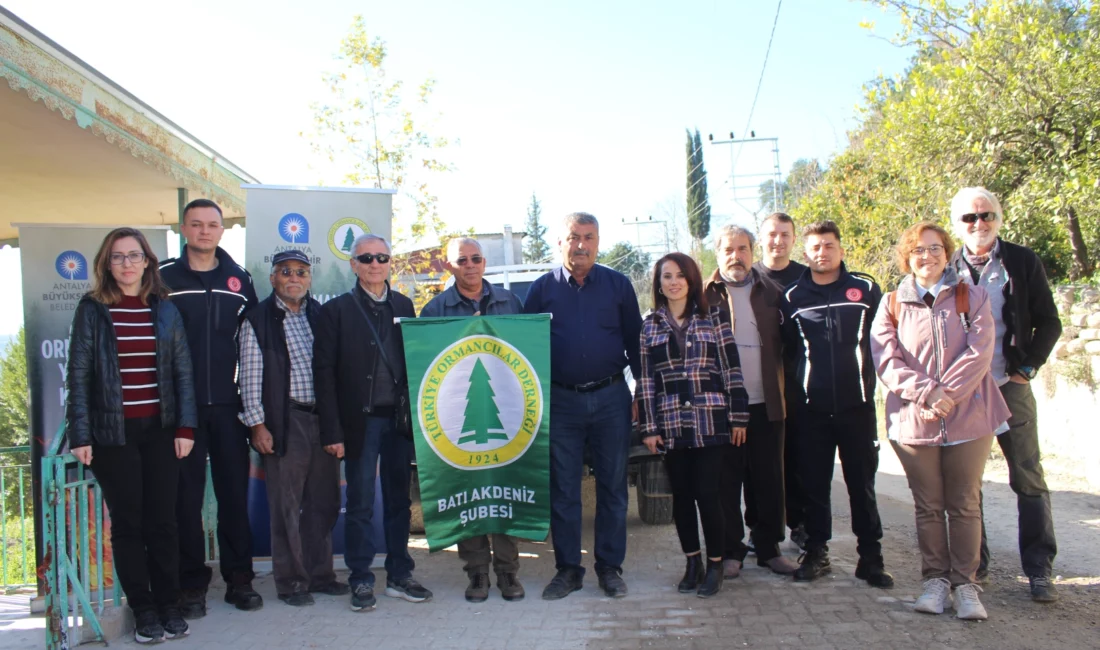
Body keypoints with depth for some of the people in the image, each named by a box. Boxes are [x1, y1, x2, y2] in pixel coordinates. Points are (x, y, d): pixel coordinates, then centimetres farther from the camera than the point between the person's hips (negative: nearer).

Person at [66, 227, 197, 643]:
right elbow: (78, 375, -2)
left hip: (160, 430, 2)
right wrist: (80, 436, -7)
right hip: (112, 433, -1)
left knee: (162, 521, 6)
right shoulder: (91, 310, 0)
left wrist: (185, 427, -1)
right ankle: (144, 611, 16)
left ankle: (169, 606, 17)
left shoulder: (165, 310, 6)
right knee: (127, 524, 5)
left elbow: (182, 370, 6)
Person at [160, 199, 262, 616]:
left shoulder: (239, 279, 9)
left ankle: (239, 578, 18)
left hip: (228, 405, 2)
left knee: (235, 491, 7)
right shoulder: (163, 277, 1)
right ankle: (192, 584, 17)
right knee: (187, 495, 5)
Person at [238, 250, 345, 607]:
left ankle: (320, 573, 24)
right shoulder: (258, 319, 0)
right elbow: (251, 375, -4)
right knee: (287, 505, 2)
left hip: (322, 418, 4)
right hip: (284, 422, -4)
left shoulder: (319, 314, 12)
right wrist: (257, 424, -9)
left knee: (324, 501, 10)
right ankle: (291, 581, 15)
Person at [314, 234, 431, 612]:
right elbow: (324, 371, -3)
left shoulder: (403, 306, 10)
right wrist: (332, 431, -9)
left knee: (399, 501, 10)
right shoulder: (336, 310, 0)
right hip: (360, 420, -3)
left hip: (400, 419, 3)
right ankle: (361, 581, 17)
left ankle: (399, 576, 22)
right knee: (360, 504, 4)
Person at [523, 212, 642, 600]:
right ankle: (568, 569, 17)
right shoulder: (542, 289, 5)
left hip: (611, 397, 0)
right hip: (560, 401, 0)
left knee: (613, 486, 6)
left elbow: (634, 341, 6)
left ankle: (610, 567, 18)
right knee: (563, 489, 6)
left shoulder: (618, 285, 5)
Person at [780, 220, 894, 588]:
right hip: (812, 409, 1)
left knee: (862, 483, 5)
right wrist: (797, 387, 7)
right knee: (814, 484, 7)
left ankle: (870, 558, 16)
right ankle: (816, 553, 19)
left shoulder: (866, 290, 4)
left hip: (857, 405, -1)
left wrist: (869, 376, 5)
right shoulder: (793, 297, 5)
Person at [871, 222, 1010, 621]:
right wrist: (927, 393, -17)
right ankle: (935, 578, 19)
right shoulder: (892, 305, 6)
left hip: (968, 418, 0)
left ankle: (966, 583, 14)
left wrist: (947, 394, -17)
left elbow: (979, 352, -6)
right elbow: (886, 361, -4)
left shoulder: (972, 298, 6)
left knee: (964, 505, 4)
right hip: (912, 420, 0)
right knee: (928, 506, 8)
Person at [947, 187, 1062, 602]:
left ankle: (1039, 570, 10)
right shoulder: (947, 269, 5)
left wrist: (1028, 368, -6)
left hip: (1010, 386, -1)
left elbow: (1049, 322, 5)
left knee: (1029, 478, 2)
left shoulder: (1023, 262, 3)